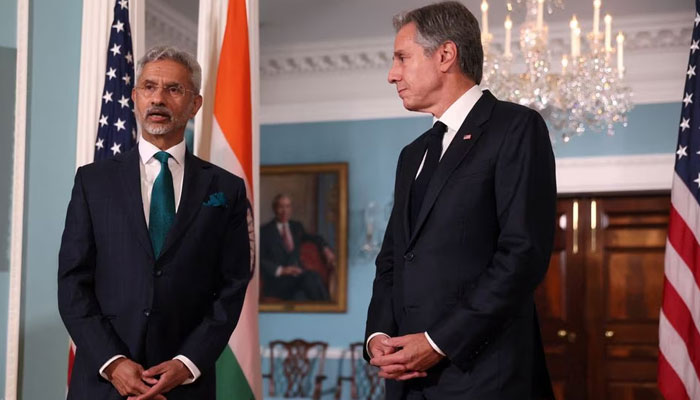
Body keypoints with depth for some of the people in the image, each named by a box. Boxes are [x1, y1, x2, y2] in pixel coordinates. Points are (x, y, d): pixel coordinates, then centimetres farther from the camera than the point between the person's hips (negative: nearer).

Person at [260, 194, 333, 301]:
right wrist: (281, 270, -17)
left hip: (298, 275, 4)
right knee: (311, 277, -34)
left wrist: (325, 249, 16)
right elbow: (260, 261, -3)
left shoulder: (297, 226, 21)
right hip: (277, 280, -4)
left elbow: (315, 238, 38)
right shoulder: (265, 231, 5)